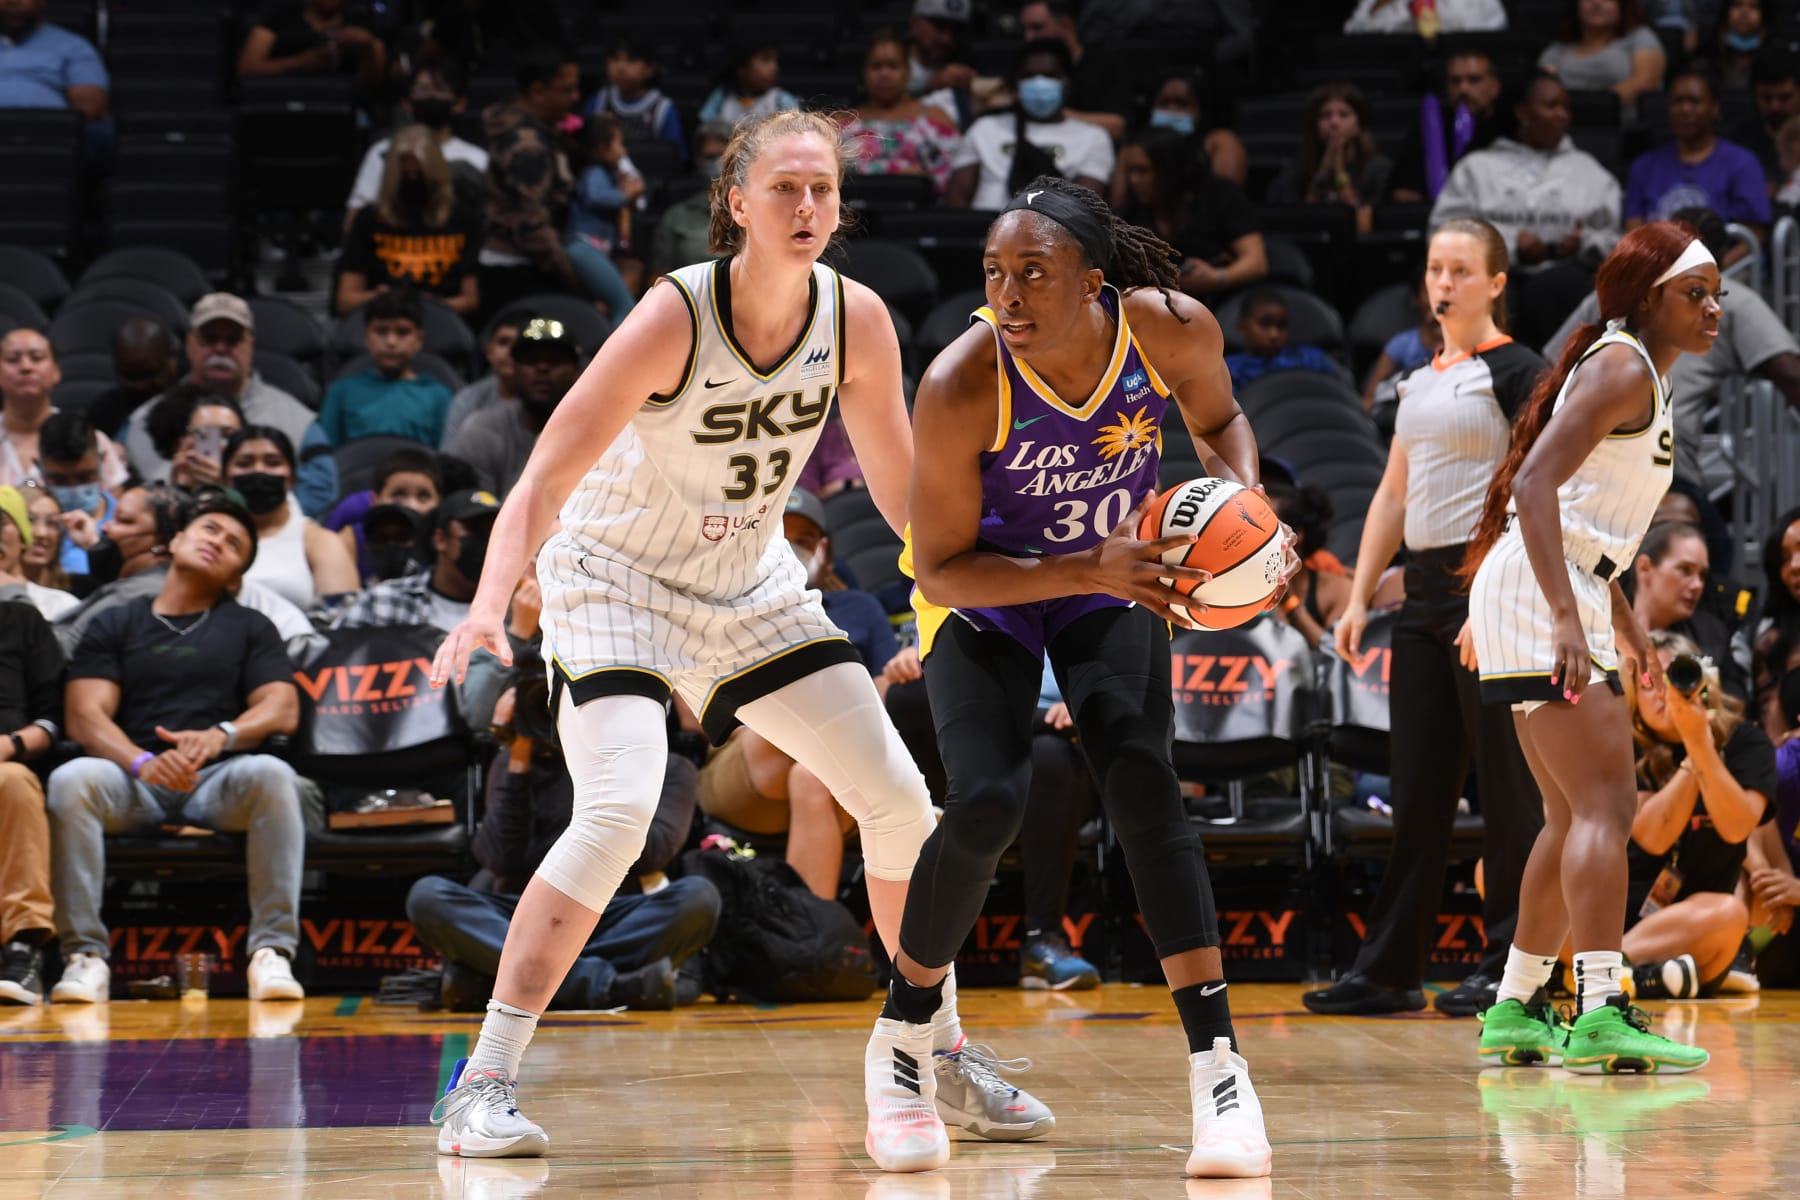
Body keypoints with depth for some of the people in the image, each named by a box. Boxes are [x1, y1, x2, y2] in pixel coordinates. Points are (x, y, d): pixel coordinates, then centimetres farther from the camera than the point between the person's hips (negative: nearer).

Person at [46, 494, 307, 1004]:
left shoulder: (250, 627, 21)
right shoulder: (115, 626, 19)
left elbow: (283, 709, 6)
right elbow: (85, 716, 5)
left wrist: (220, 736, -17)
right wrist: (141, 762, -17)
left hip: (219, 777, 0)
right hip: (135, 782, 0)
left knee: (271, 776, -34)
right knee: (71, 780, -32)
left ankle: (271, 952, -33)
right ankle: (84, 955, -31)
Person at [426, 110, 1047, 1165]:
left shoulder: (857, 319, -12)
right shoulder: (675, 317, -27)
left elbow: (902, 489, 2)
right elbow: (543, 484, -29)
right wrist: (489, 608, -44)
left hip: (751, 587, 6)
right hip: (616, 578, -6)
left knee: (901, 800, 3)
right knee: (618, 811, -26)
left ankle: (939, 1050, 23)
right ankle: (483, 1084, -19)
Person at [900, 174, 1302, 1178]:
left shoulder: (1174, 330, -24)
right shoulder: (958, 389, -33)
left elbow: (1219, 421, 1)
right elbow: (939, 568, -23)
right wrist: (1091, 570, -34)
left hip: (1117, 581, 2)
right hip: (985, 595, -2)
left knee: (1144, 783, -18)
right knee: (985, 806, -19)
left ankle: (1219, 1066, -17)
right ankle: (903, 1032, 7)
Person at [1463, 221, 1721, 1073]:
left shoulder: (1646, 379, 19)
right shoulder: (1621, 368, -12)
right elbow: (1535, 482, -24)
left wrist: (1627, 631, 30)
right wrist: (1567, 617, -31)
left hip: (1568, 594, 11)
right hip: (1537, 592, -11)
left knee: (1575, 816, 16)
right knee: (1606, 804, -17)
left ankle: (1515, 1010, 24)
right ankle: (1600, 1015, -24)